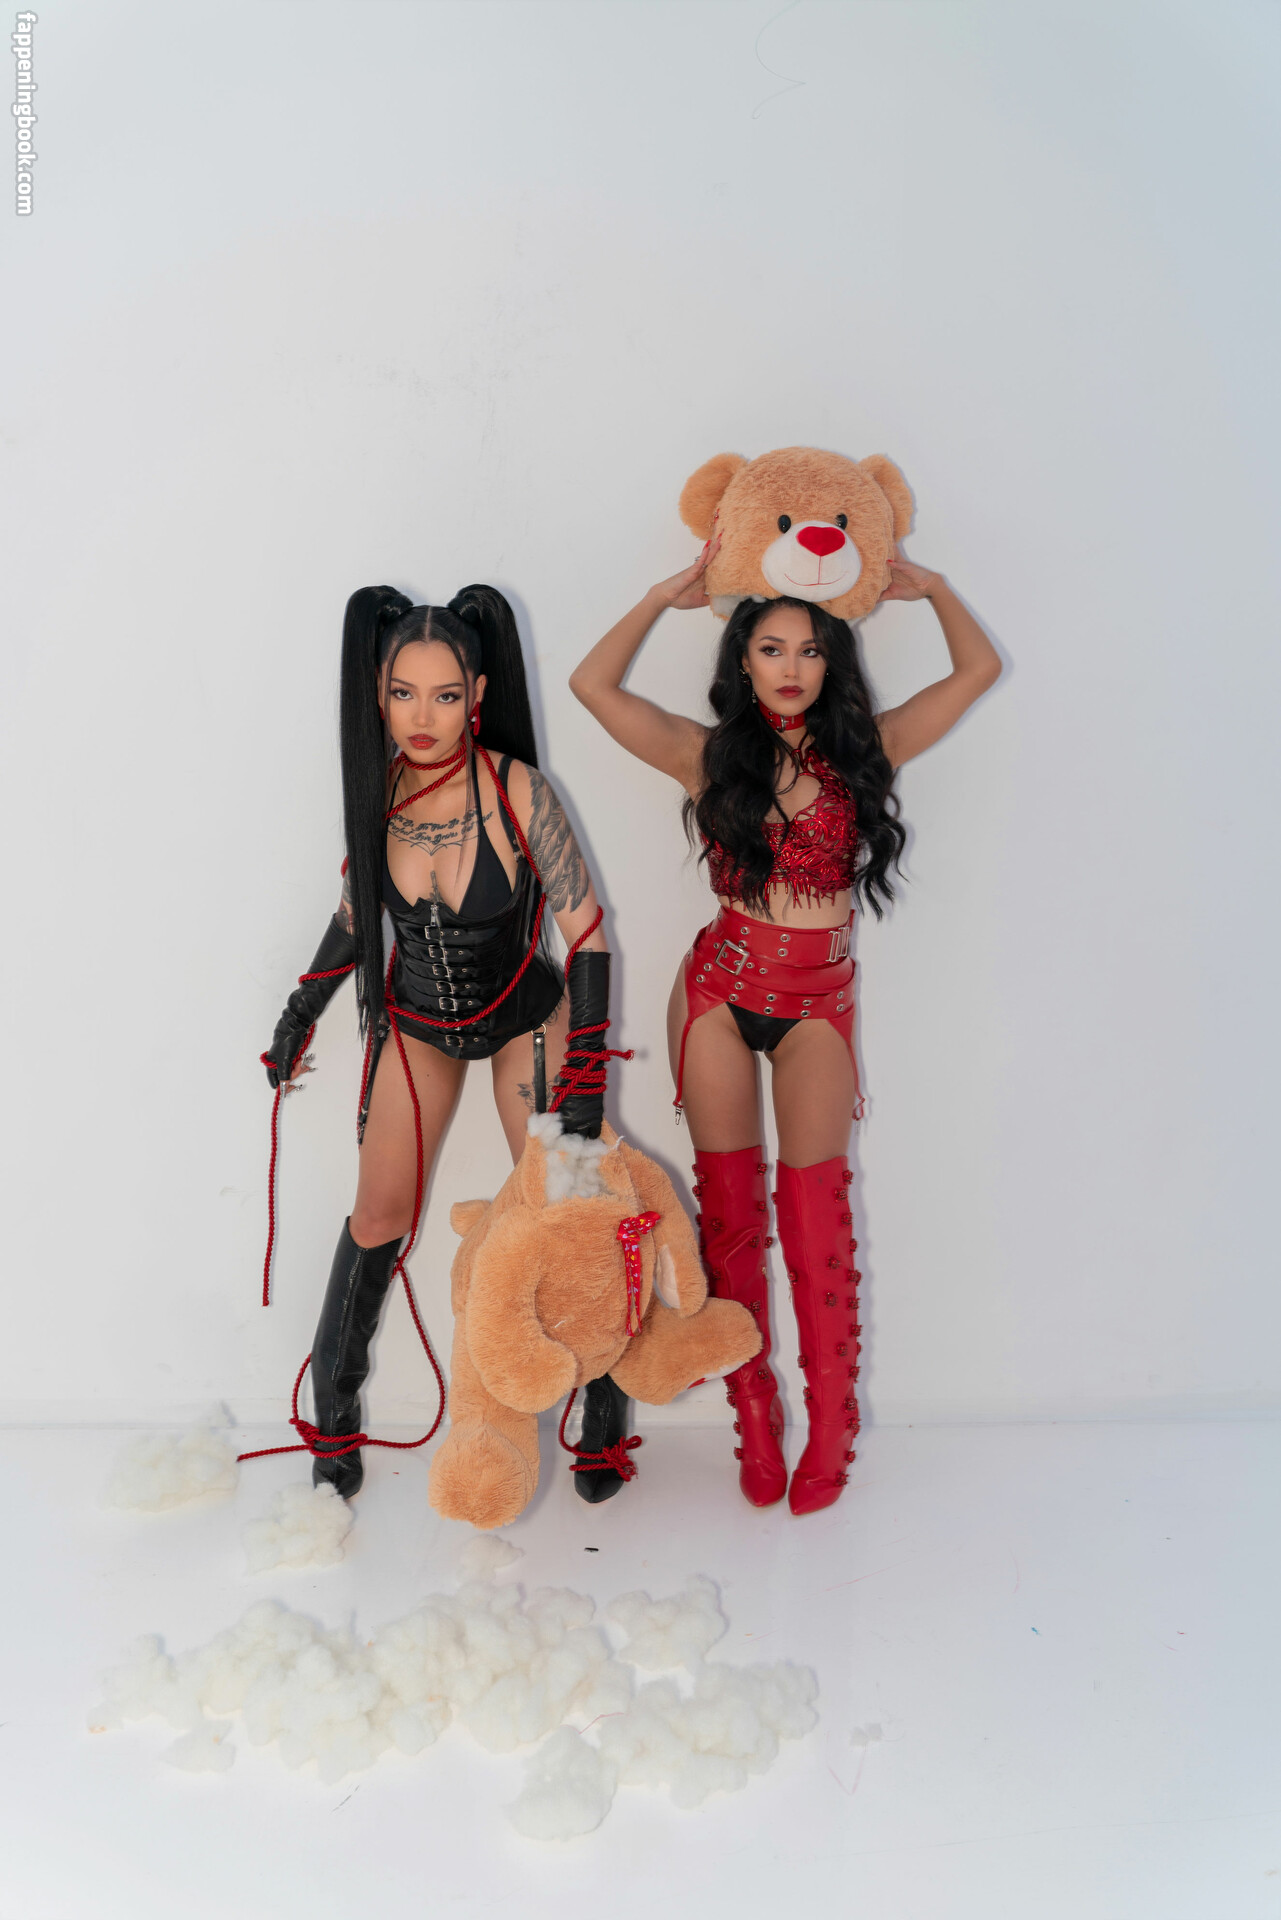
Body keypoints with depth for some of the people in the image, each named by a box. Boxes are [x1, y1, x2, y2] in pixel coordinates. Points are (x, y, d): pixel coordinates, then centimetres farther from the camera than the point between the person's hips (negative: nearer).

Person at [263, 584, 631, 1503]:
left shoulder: (516, 790, -26)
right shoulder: (376, 789, -14)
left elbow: (587, 932, -19)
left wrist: (586, 1075, -20)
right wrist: (302, 1013, 9)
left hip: (524, 1019, -3)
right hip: (416, 1024, 3)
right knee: (380, 1213, 6)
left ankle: (602, 1402, 21)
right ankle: (334, 1409, 24)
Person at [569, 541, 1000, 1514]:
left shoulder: (863, 751, 3)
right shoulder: (710, 756, 1)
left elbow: (980, 670, 9)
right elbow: (593, 684, -2)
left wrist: (930, 585, 6)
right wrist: (670, 594, 2)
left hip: (818, 1002, 0)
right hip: (718, 991, 0)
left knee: (816, 1213, -2)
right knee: (730, 1209, 4)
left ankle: (831, 1427, 12)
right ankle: (755, 1419, 17)